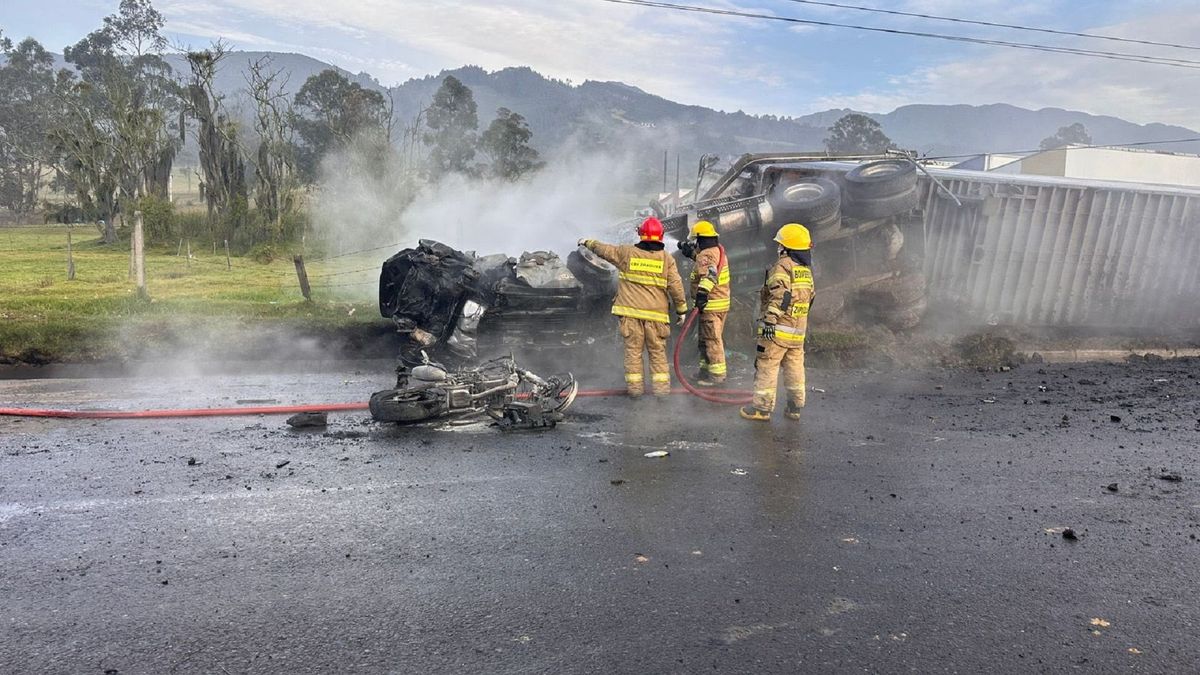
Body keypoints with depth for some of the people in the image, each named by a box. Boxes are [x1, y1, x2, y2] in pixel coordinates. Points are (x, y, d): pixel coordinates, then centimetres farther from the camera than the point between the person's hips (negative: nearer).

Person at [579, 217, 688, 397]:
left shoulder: (626, 252, 0)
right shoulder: (667, 259, 0)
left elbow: (603, 249, 15)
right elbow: (676, 287, 0)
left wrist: (588, 242, 34)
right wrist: (682, 309, 10)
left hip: (631, 311, 0)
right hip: (656, 314, 0)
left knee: (633, 350, 8)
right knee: (658, 351, 9)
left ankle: (635, 386, 10)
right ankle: (661, 386, 8)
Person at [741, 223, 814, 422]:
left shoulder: (783, 266, -12)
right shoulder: (806, 271, 14)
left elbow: (781, 295, -25)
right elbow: (810, 296, 22)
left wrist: (770, 319, -28)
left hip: (777, 329, -8)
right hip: (798, 330, 8)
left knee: (766, 368, 0)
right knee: (795, 369, 13)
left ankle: (762, 408, 4)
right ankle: (795, 407, 20)